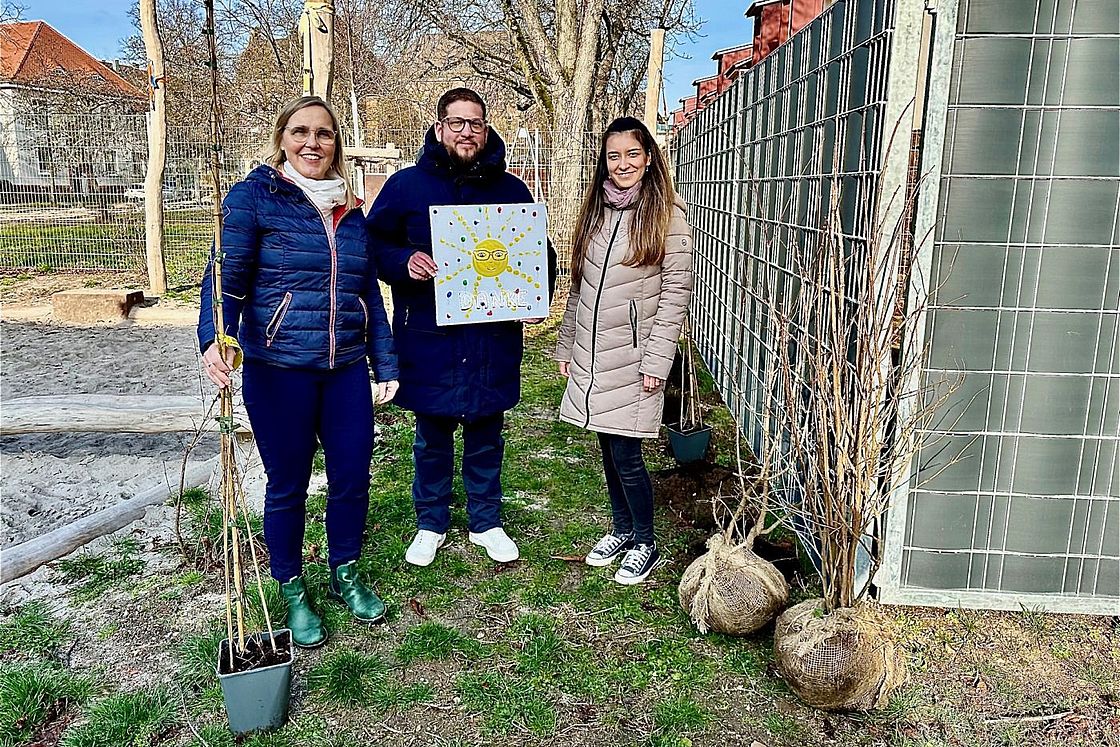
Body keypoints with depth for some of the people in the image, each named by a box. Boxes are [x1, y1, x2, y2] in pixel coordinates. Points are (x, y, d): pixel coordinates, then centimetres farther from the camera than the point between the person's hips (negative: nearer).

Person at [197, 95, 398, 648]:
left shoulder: (349, 209, 11)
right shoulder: (254, 195, -4)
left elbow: (369, 292, 15)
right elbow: (226, 274, -11)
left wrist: (385, 364, 12)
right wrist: (216, 336, -30)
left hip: (346, 369, 4)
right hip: (279, 371, -4)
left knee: (352, 478, 10)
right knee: (288, 485, 8)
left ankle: (344, 575, 34)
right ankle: (293, 593, 29)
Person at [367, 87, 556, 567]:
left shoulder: (511, 189, 6)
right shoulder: (406, 185, 0)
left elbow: (539, 253, 14)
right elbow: (372, 245, 1)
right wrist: (405, 261, -20)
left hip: (492, 341, 2)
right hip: (428, 339, -1)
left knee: (486, 438, 15)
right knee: (431, 439, 13)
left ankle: (485, 522, 33)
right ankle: (431, 524, 32)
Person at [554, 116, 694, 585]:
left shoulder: (668, 218, -7)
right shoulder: (595, 212, 10)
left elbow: (676, 294, -11)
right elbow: (579, 287, 14)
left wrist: (656, 361, -16)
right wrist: (566, 346, 13)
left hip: (633, 360, -5)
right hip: (591, 357, 6)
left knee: (626, 456, -2)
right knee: (609, 450, 15)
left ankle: (645, 544, 19)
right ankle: (622, 529, 33)